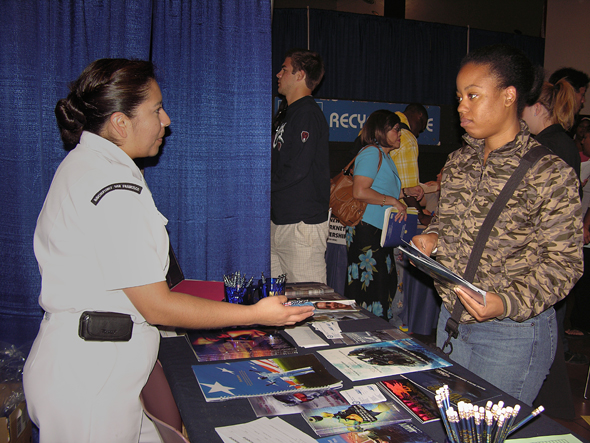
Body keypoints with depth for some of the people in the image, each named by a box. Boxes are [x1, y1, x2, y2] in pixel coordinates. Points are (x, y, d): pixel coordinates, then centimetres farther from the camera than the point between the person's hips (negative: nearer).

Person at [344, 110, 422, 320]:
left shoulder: (385, 156, 21)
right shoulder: (372, 153, -11)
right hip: (367, 230, -10)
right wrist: (393, 201, -17)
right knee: (367, 289, -7)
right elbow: (359, 192, -22)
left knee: (383, 286, 12)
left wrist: (404, 192, 18)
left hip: (381, 232, 10)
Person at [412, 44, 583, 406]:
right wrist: (432, 237, -4)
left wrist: (508, 303, -27)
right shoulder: (459, 162, 5)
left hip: (513, 332, -6)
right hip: (451, 320, 7)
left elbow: (564, 261, -14)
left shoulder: (550, 172, -15)